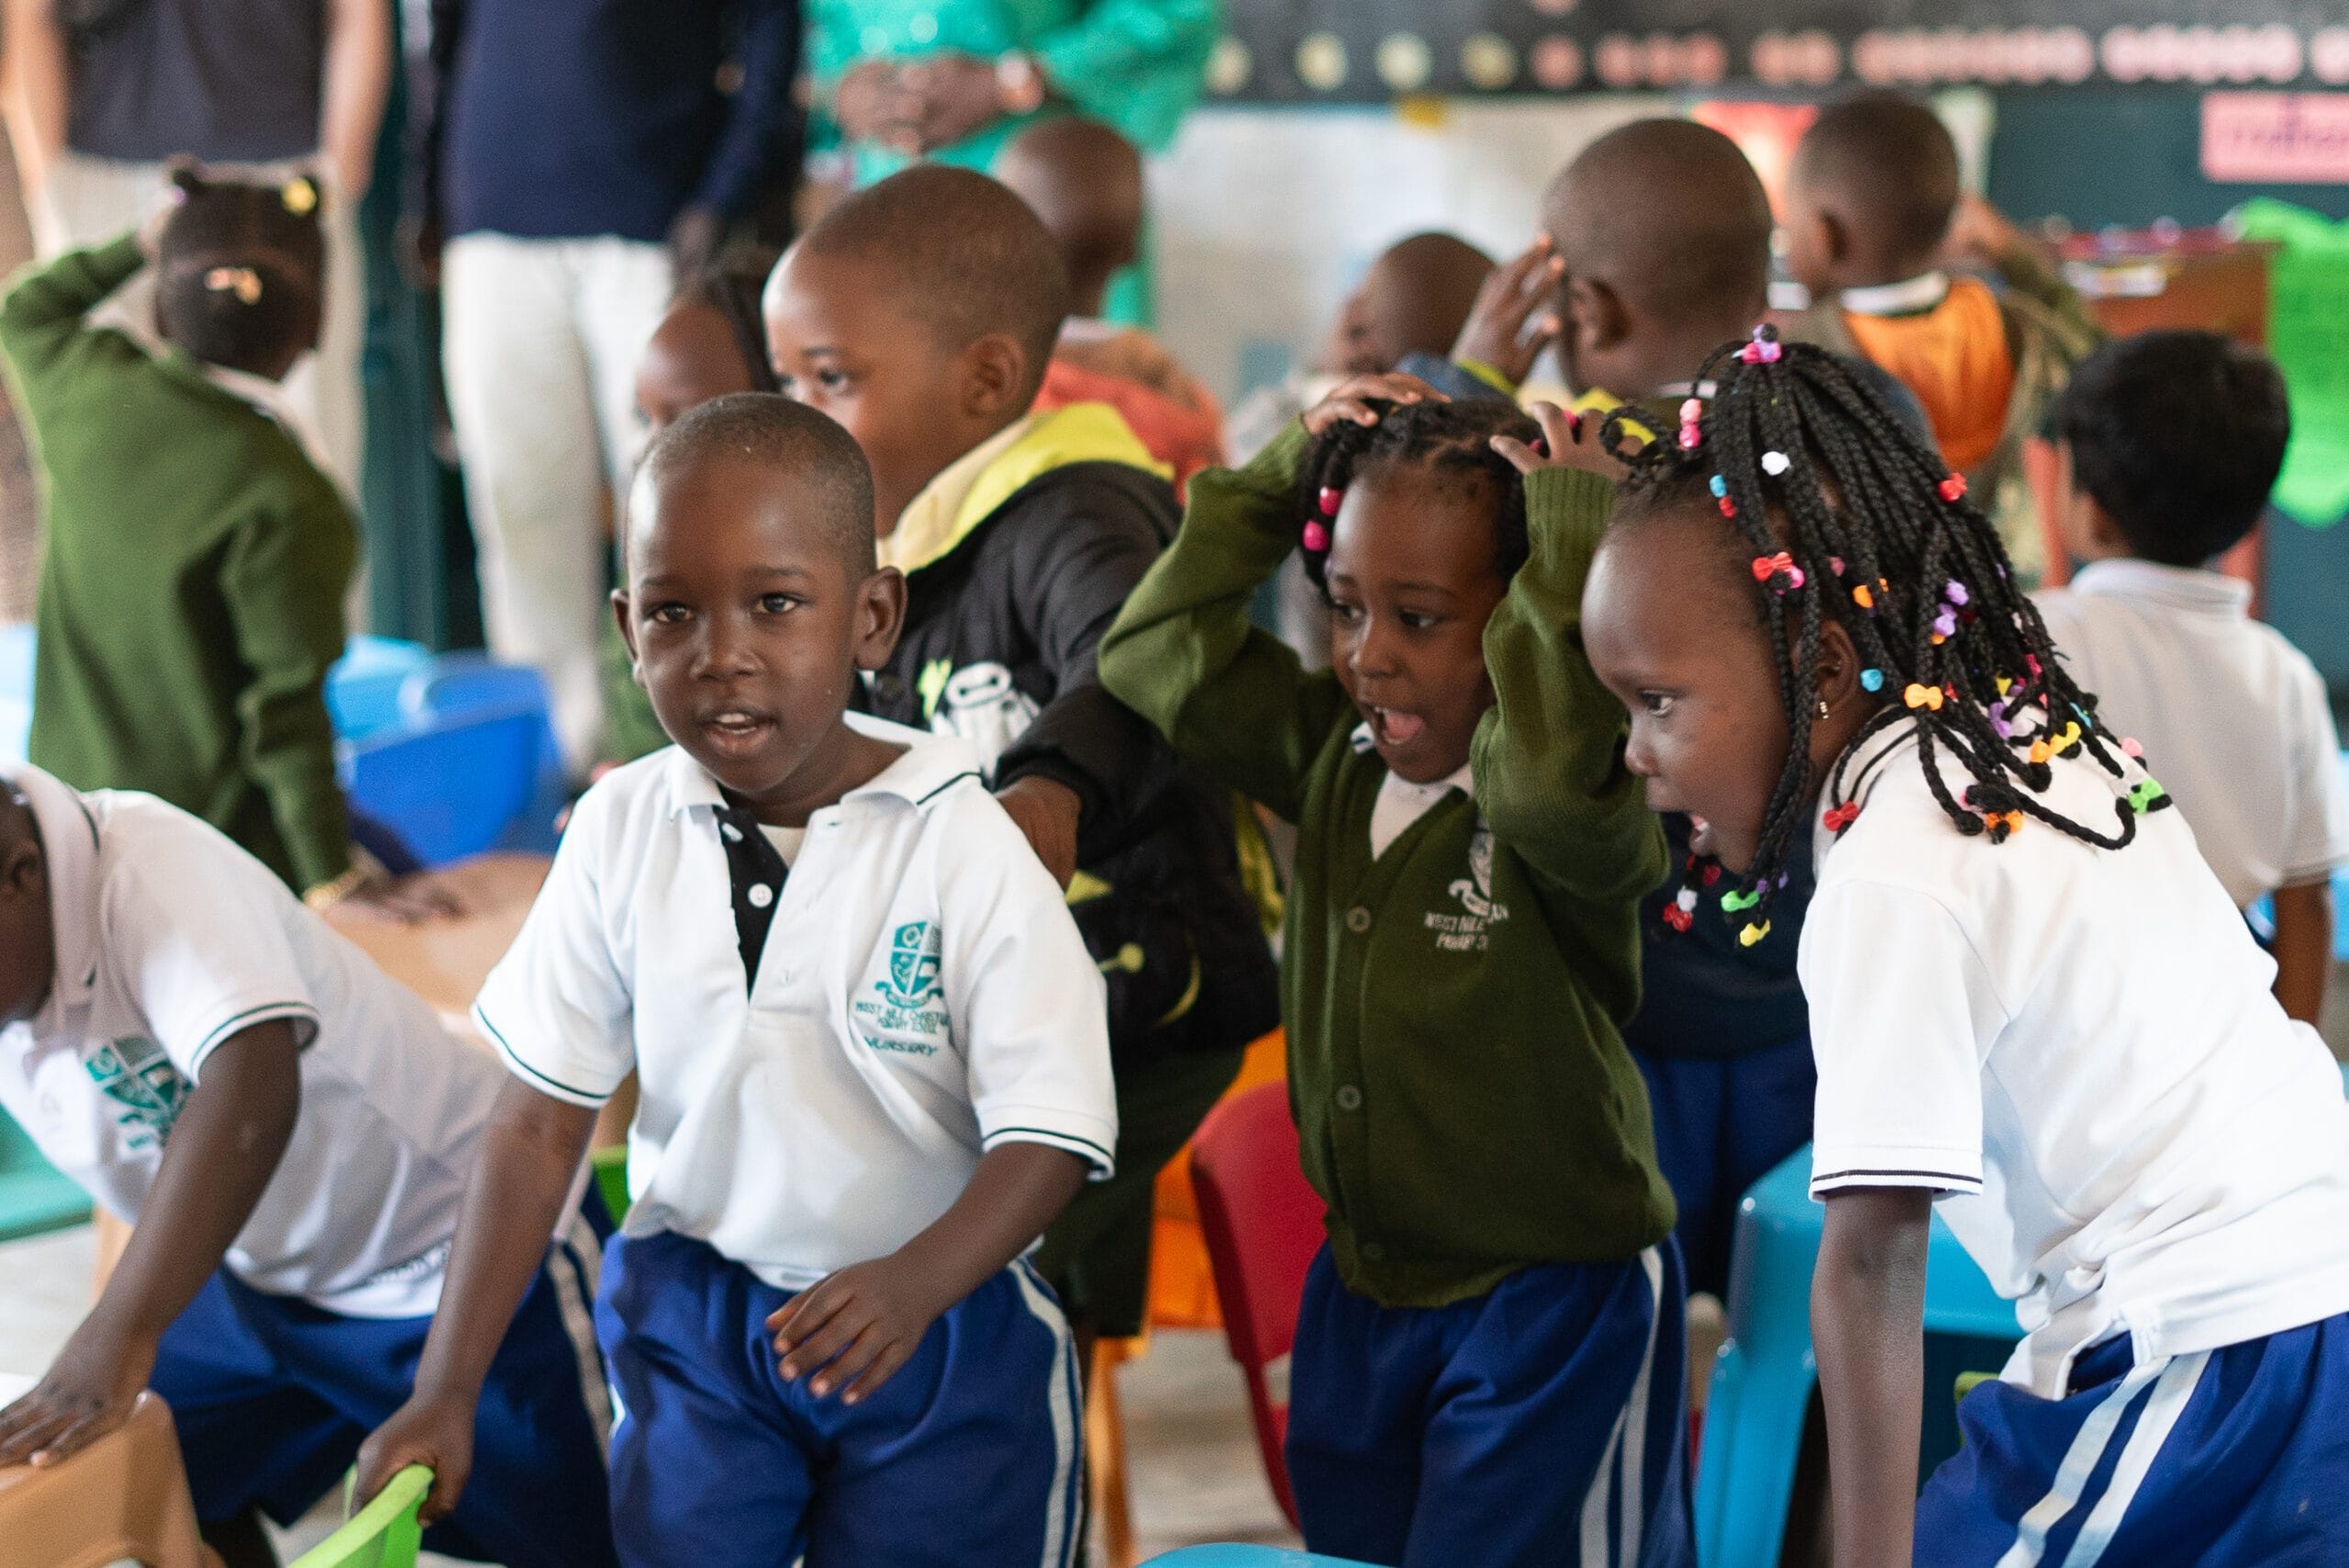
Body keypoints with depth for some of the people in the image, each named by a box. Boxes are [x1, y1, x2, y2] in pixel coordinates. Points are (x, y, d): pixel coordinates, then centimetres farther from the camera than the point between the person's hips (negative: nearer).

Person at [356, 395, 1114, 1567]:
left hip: (938, 1327, -2)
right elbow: (540, 1122, -1)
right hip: (695, 1309, 2)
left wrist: (915, 1283, -37)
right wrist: (446, 1393, -4)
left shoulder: (959, 845, -16)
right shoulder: (620, 833, -6)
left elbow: (1049, 1133, -18)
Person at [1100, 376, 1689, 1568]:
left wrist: (1567, 517, -36)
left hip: (1552, 1299, -7)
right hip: (1362, 1287, 7)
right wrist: (1290, 470, -3)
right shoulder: (1331, 756, 0)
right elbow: (1155, 650, 3)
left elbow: (1549, 772, -45)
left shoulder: (1576, 806, -21)